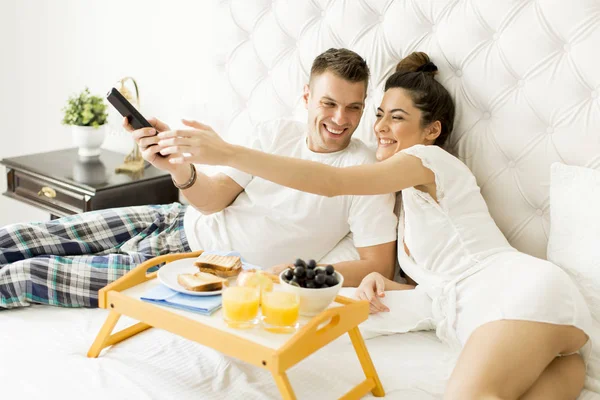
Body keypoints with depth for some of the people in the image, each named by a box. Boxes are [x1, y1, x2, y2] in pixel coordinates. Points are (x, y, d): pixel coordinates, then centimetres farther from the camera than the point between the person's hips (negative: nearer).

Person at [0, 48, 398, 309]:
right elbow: (214, 198, -4)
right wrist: (178, 166, -26)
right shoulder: (277, 132, -1)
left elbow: (380, 265, -18)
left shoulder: (364, 171, -15)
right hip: (183, 219, 5)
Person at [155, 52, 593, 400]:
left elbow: (333, 181, -15)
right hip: (477, 314, 8)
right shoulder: (410, 196, 30)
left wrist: (228, 153, -19)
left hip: (520, 289, -8)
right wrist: (388, 285, 2)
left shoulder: (430, 159, 1)